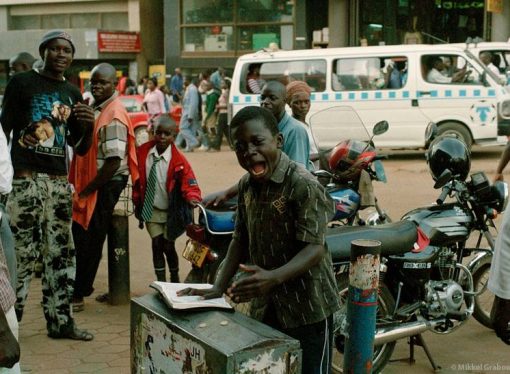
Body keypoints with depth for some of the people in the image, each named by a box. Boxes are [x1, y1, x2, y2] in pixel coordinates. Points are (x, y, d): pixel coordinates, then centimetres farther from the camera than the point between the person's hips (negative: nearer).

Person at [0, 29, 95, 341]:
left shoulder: (73, 94, 15)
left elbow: (80, 149, 18)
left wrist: (89, 126, -3)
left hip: (59, 182, 6)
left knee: (62, 253, 8)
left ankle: (60, 321, 17)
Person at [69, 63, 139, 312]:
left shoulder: (114, 117, -19)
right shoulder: (94, 107, 10)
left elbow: (114, 161, -25)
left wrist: (87, 190, -17)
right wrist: (80, 186, 11)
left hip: (105, 186, -9)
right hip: (89, 183, 9)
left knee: (89, 242, 0)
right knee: (82, 238, 18)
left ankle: (78, 295, 11)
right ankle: (81, 289, 33)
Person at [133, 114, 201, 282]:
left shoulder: (179, 160, -18)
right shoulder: (143, 152, -9)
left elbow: (190, 186, -20)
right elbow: (138, 179, 3)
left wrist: (193, 199, -40)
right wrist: (137, 202, 6)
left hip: (171, 211, -2)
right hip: (151, 210, 2)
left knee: (168, 247, 6)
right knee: (157, 245, -1)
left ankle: (175, 281, 29)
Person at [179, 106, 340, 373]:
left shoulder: (304, 185, -20)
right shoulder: (247, 184, 5)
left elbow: (315, 248, -25)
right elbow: (241, 238, 10)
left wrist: (273, 277, -40)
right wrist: (219, 288, 1)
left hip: (307, 308, -7)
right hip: (265, 306, 7)